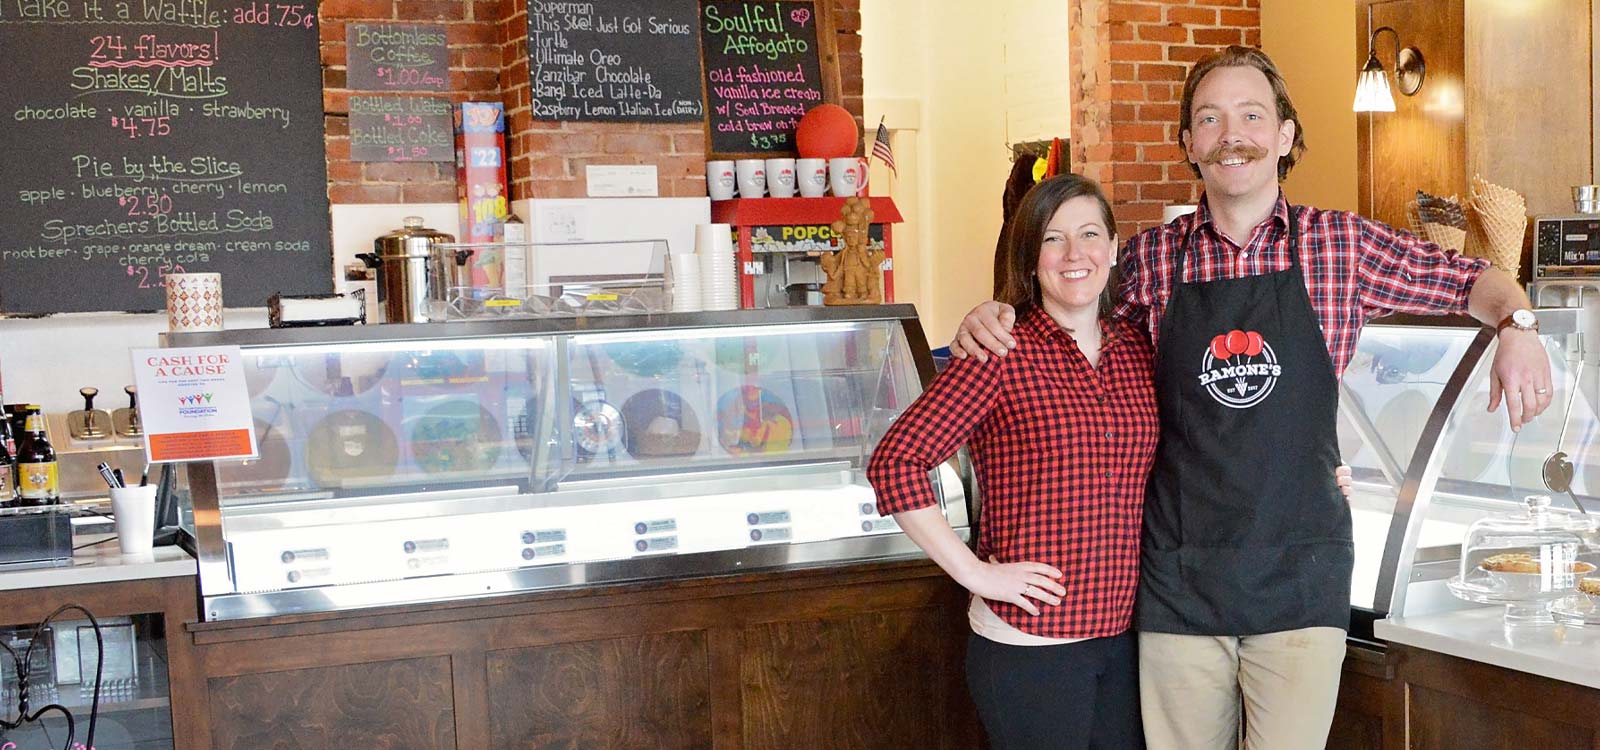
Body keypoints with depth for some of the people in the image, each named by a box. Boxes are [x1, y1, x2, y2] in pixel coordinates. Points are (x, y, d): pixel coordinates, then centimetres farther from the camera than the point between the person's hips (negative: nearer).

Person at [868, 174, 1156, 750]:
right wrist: (973, 571, -16)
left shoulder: (1137, 348, 6)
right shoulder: (1004, 354, -11)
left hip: (1124, 633, 6)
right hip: (1029, 645, -5)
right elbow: (894, 462, -17)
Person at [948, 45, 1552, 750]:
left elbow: (1473, 280, 14)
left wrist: (1516, 326, -7)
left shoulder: (1342, 244, 2)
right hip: (1179, 578, 1)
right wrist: (992, 317, 0)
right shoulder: (1150, 258, 4)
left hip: (1300, 578, -1)